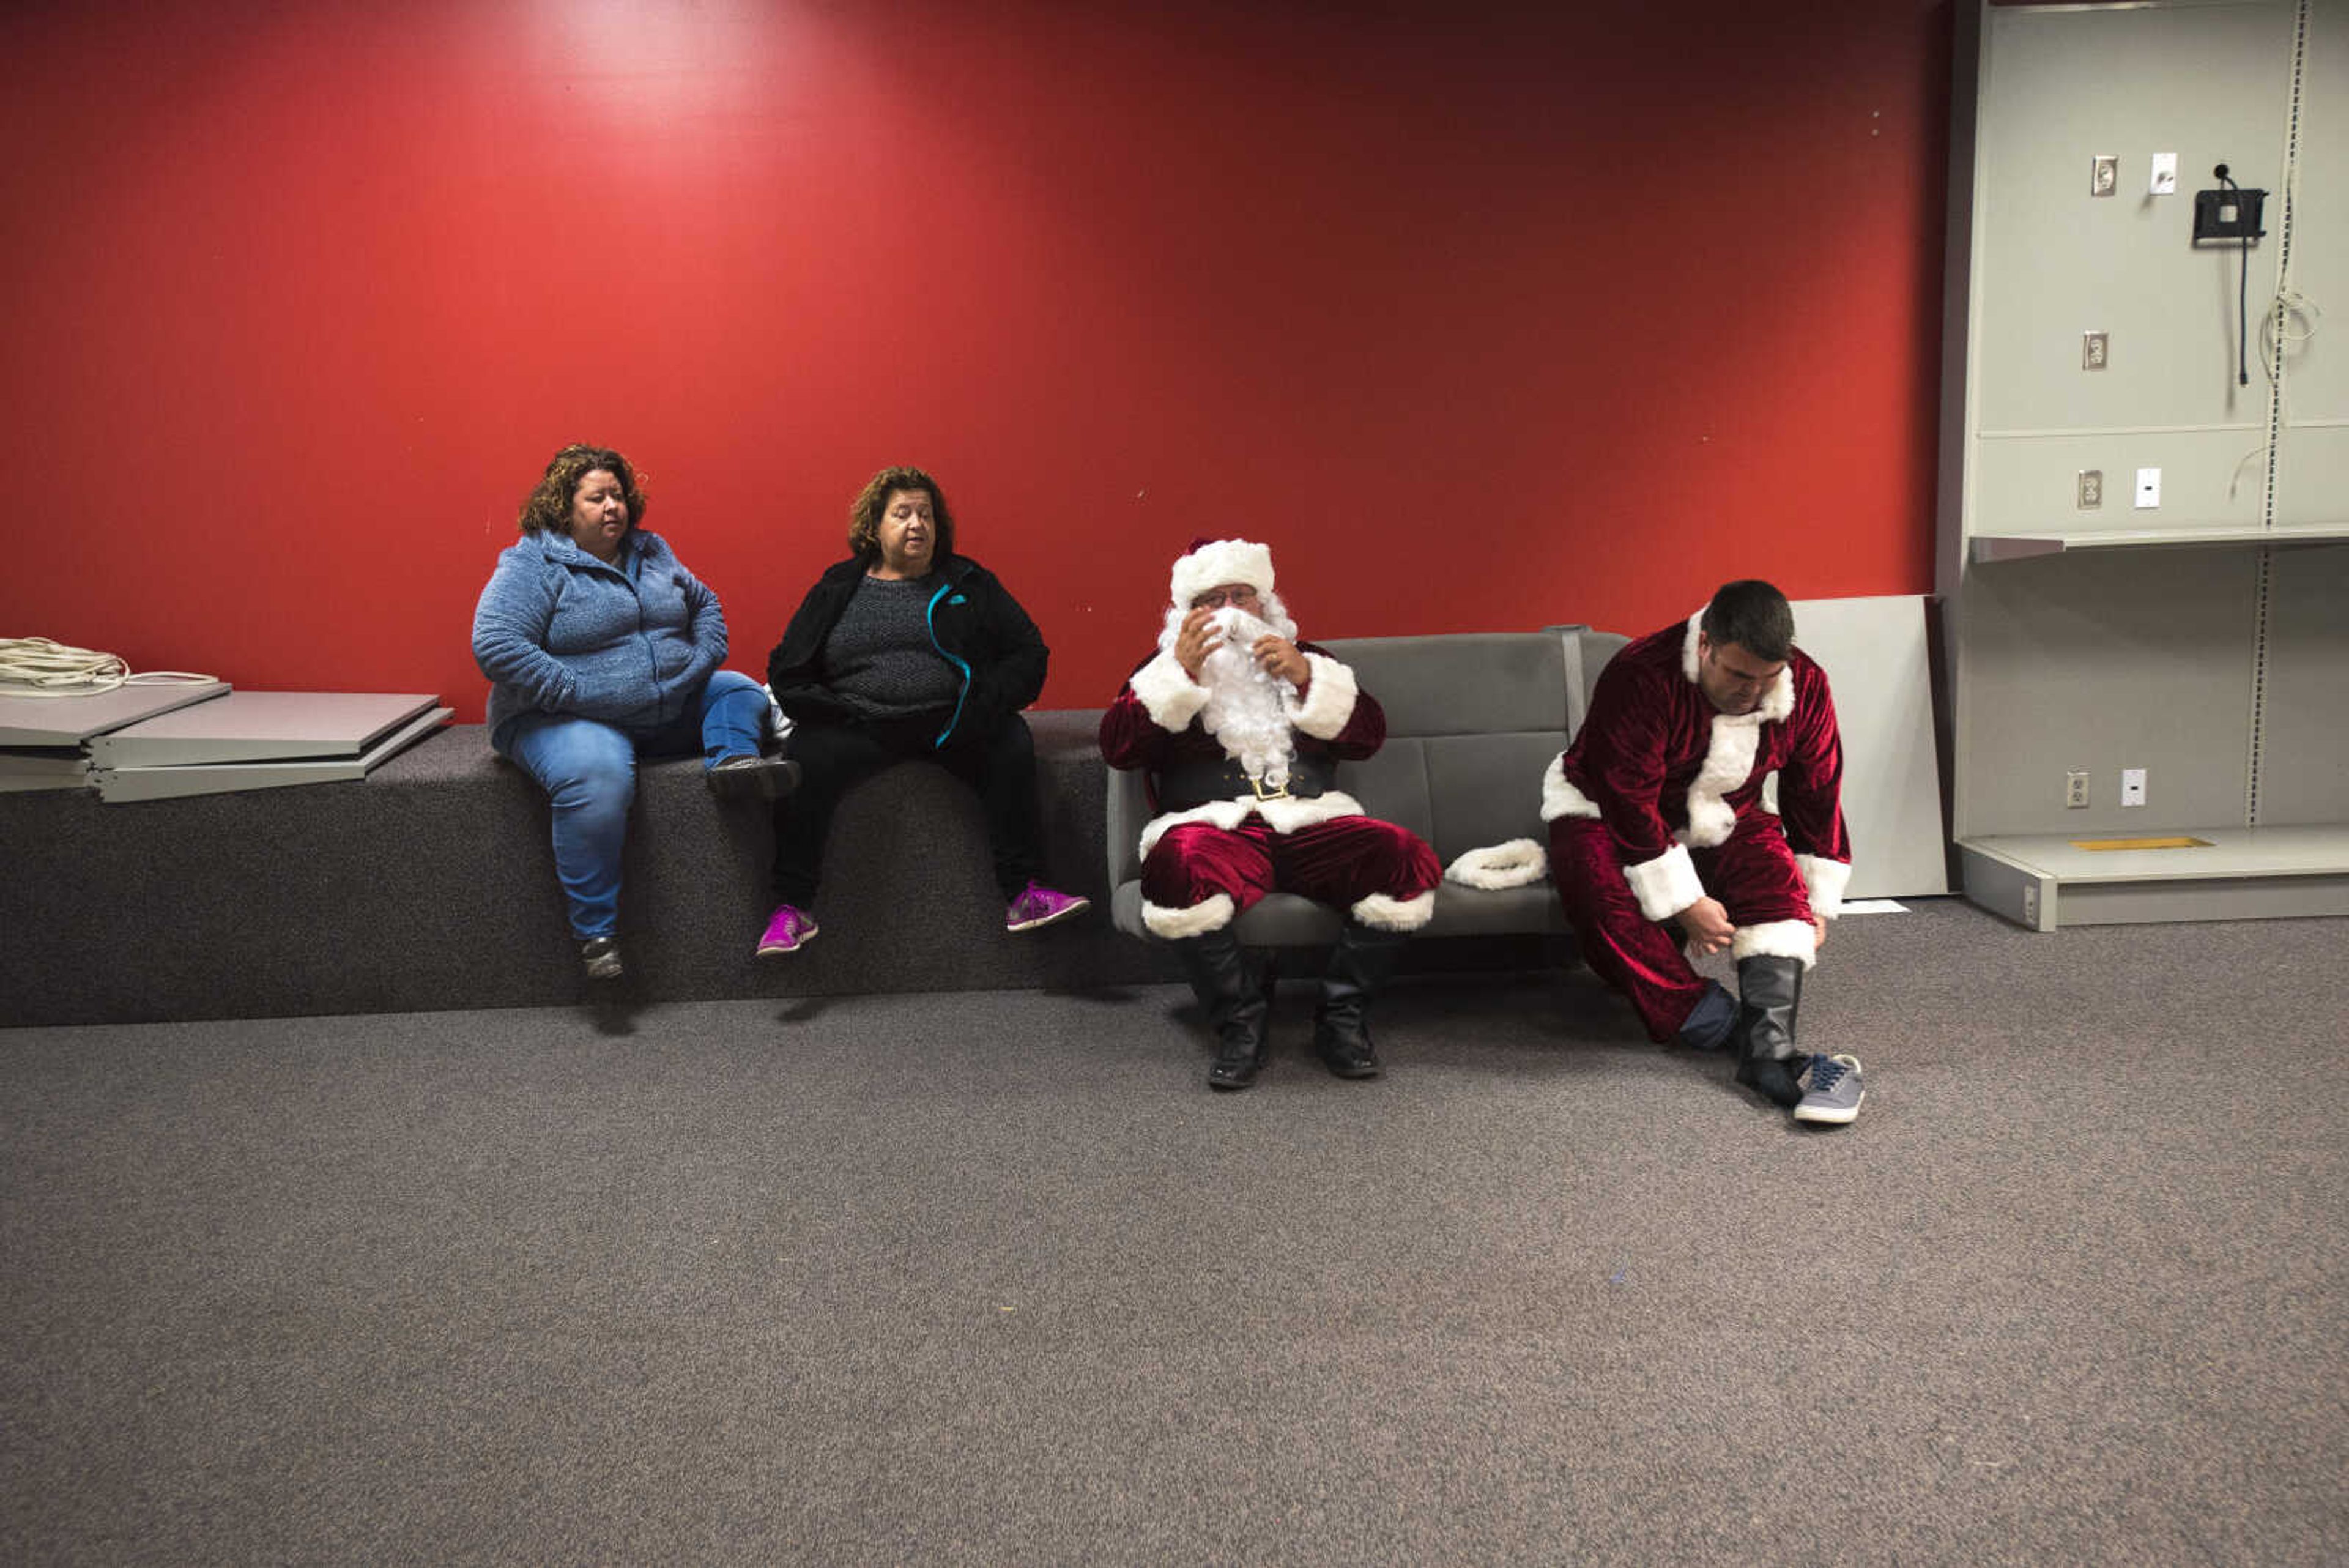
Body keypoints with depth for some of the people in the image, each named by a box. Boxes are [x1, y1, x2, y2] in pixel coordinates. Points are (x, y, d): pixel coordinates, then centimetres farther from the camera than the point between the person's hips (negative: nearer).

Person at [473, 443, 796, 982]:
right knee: (597, 778, -36)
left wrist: (706, 658, 7)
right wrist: (574, 692, -22)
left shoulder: (650, 552, 14)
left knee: (738, 689, 7)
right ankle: (595, 932, -28)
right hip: (571, 719, -7)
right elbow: (495, 646, -18)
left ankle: (733, 758, -25)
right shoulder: (531, 565, -7)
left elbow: (704, 603, 27)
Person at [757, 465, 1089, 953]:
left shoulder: (970, 584, 16)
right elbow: (787, 672, 13)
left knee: (1011, 746, -30)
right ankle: (792, 908, -22)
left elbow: (1028, 654, 11)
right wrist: (836, 712, -7)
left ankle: (1023, 894, -28)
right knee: (806, 757, -30)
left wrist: (985, 705, -8)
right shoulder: (837, 590, 16)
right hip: (858, 727, 0)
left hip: (950, 723, 0)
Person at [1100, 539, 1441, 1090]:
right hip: (1215, 828, -2)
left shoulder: (1305, 659, 27)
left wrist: (1306, 680, -1)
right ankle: (1241, 1019, -17)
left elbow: (1369, 734, 14)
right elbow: (1119, 746, 3)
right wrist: (1182, 672, -6)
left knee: (1404, 858, -28)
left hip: (1311, 824, 2)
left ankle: (1341, 1016, -11)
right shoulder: (1165, 668, 20)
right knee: (1179, 868, -39)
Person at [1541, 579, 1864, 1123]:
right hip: (1607, 814, -4)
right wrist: (1685, 903, -28)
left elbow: (1816, 800, 0)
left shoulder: (1805, 686, -12)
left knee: (1774, 867, -28)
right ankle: (1720, 1026, -30)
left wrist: (1814, 906, 0)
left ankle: (1770, 1051, -38)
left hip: (1721, 821, 4)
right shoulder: (1640, 678, -30)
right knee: (1598, 882, -36)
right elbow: (1629, 803, -28)